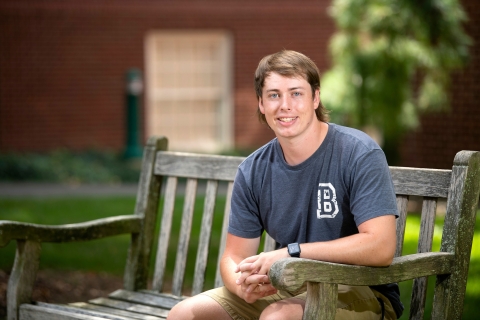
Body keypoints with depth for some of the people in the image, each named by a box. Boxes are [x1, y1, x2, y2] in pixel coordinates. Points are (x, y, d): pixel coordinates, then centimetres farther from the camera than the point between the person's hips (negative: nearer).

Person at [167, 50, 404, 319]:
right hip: (290, 290, 6)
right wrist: (242, 285, -22)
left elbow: (381, 247, -25)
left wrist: (291, 252, -26)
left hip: (362, 294, -6)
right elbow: (235, 256, 4)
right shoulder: (253, 172, 1)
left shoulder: (359, 154, -16)